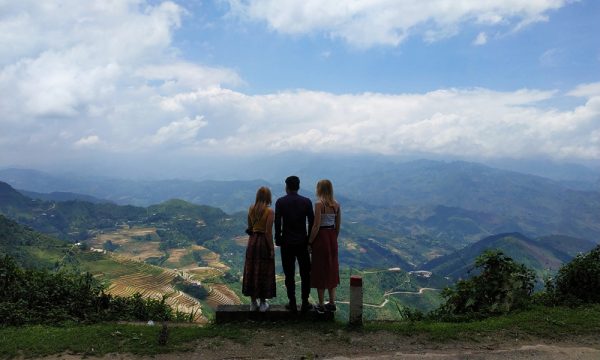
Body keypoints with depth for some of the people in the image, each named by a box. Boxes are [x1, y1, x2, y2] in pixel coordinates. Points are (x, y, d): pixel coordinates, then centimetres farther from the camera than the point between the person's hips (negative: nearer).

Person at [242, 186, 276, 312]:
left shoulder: (251, 209, 1)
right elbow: (268, 232, -17)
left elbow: (249, 227, 10)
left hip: (252, 241, 5)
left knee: (251, 271, 12)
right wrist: (272, 249, -12)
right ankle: (263, 303, 14)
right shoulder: (269, 211, -14)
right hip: (264, 242, -5)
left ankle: (253, 302, 19)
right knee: (264, 272, 6)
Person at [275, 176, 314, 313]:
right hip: (302, 242, 1)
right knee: (305, 274, 11)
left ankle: (292, 304, 11)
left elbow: (277, 223, -7)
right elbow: (311, 222, -2)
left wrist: (278, 239, 4)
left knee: (289, 275, 7)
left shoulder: (280, 202, -6)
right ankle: (305, 303, 13)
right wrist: (310, 240, 8)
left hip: (286, 243, -1)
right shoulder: (307, 202, -3)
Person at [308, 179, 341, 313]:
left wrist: (310, 242, -9)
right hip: (332, 237, 6)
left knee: (320, 271, 4)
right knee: (331, 270, 15)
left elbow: (316, 226, -17)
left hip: (321, 237, -6)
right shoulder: (336, 205, 3)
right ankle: (332, 303, 20)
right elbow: (338, 226, 8)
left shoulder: (319, 204, -15)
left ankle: (321, 305, 10)